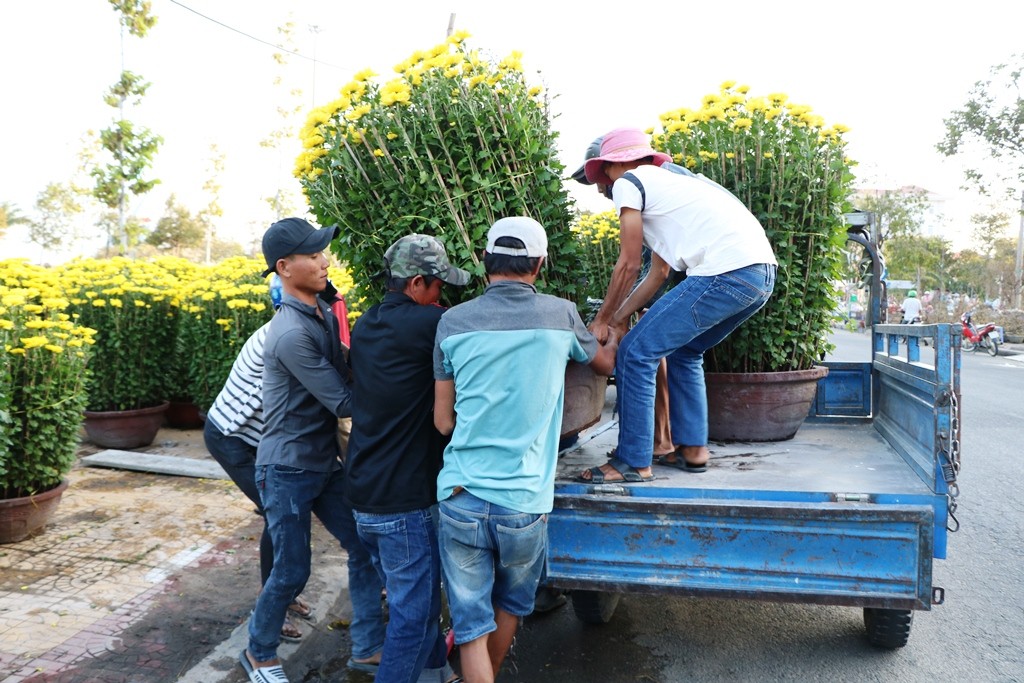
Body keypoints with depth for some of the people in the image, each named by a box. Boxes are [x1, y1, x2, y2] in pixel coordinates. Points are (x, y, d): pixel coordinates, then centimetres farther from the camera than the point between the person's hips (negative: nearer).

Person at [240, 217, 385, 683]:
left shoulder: (325, 311, 0)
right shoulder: (291, 334, -25)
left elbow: (343, 379, 9)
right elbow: (343, 401, -23)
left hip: (325, 462, 8)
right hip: (287, 470, -8)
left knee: (364, 548, 10)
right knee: (292, 572, 6)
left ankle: (368, 645, 24)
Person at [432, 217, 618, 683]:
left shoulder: (453, 322, -2)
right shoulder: (561, 315, -2)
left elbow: (443, 422, 4)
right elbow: (605, 364, 19)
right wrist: (615, 331, 40)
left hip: (460, 497, 0)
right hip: (523, 501, 1)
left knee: (471, 626, 10)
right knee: (509, 608, 26)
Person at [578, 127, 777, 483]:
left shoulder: (628, 183, 5)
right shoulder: (668, 182, 31)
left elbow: (628, 265, 4)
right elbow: (658, 274, 28)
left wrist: (603, 319, 16)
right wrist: (617, 319, 30)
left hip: (725, 273, -10)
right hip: (763, 273, 10)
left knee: (635, 352, -1)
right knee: (683, 350, 26)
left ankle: (633, 462, 5)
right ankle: (692, 449, 28)